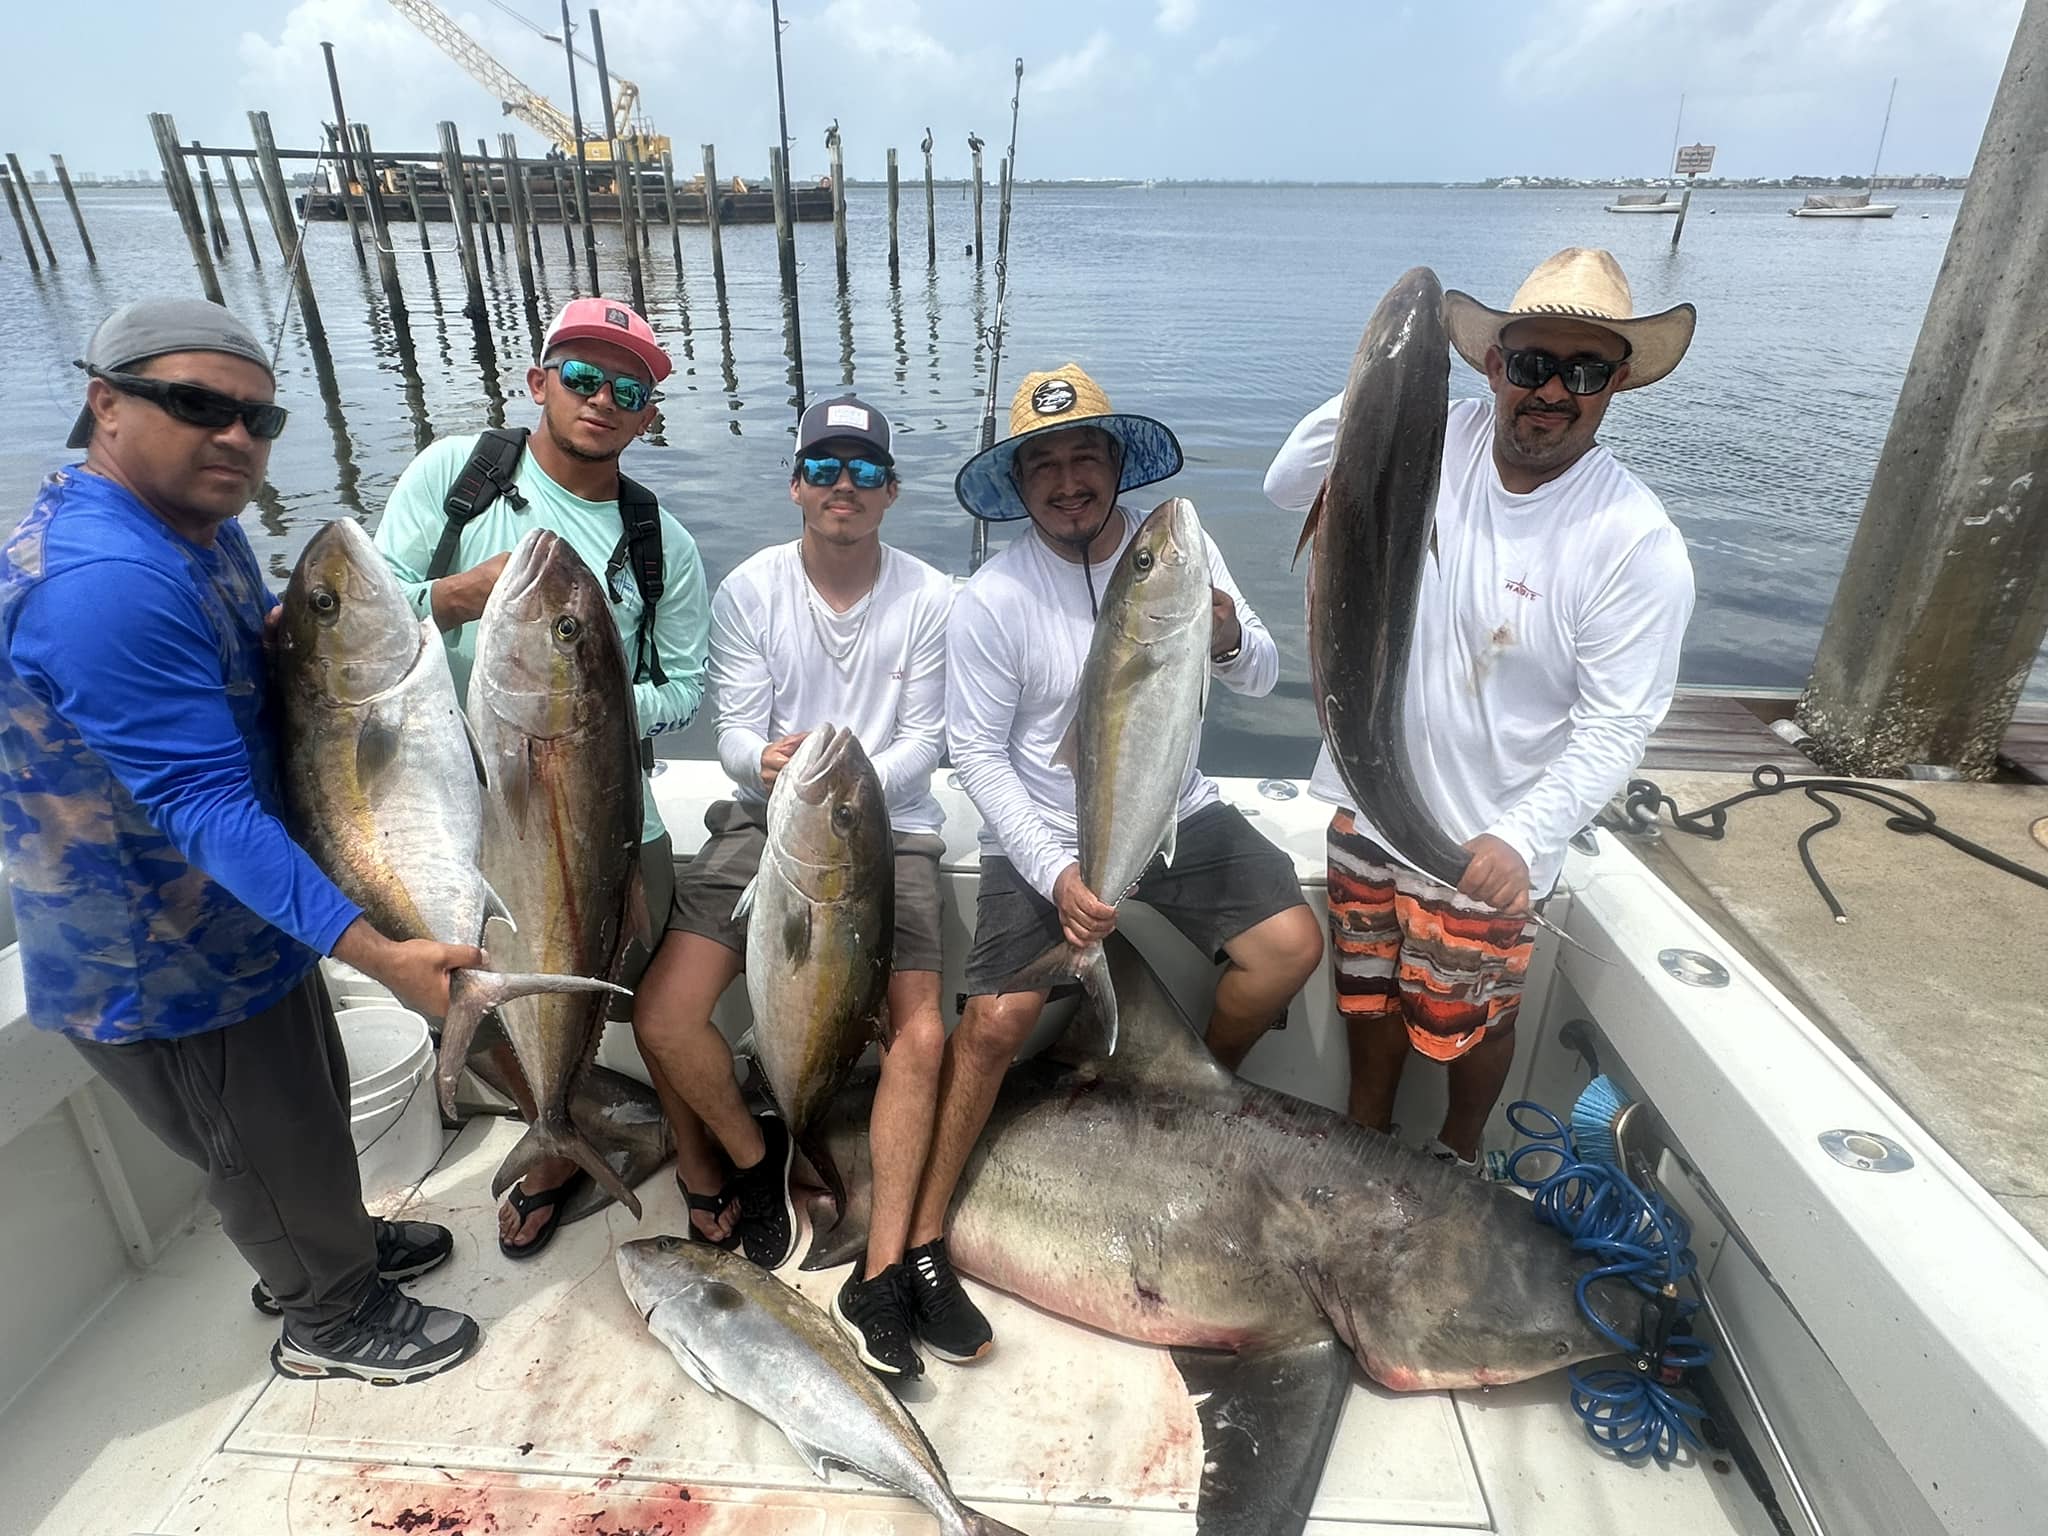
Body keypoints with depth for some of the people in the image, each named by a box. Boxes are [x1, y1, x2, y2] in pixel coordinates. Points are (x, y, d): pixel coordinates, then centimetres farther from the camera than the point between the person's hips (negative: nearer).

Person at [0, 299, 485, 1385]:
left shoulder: (204, 529, 0)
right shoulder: (100, 583, -32)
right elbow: (208, 808, -36)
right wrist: (379, 954, -40)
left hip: (237, 922, 9)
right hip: (166, 970, -9)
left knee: (309, 1099, 27)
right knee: (270, 1147, 13)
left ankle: (329, 1247, 52)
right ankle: (331, 1318, 37)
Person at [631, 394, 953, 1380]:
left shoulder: (929, 600, 0)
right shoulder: (749, 589, 1)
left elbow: (923, 743, -2)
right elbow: (734, 732, -2)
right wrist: (767, 760, -26)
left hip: (889, 828, -1)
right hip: (765, 820, 2)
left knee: (920, 1036, -20)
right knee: (663, 1020, -15)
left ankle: (877, 1278, -3)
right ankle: (752, 1154, 17)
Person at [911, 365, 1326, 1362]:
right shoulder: (992, 600, -12)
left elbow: (1262, 681, 3)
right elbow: (977, 755, -11)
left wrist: (1228, 641, -22)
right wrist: (1056, 874, -21)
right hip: (1044, 836, -3)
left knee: (1290, 945, -12)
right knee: (996, 1020, -18)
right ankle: (923, 1240, 3)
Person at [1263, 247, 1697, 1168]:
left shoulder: (1635, 542, -19)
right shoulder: (1436, 441, -8)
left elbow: (1614, 728, -18)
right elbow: (1290, 488, -8)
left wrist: (1522, 836, -32)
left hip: (1483, 843, -3)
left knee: (1468, 1020, 18)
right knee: (1368, 987, 23)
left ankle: (1459, 1147, 50)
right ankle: (1366, 1132, 50)